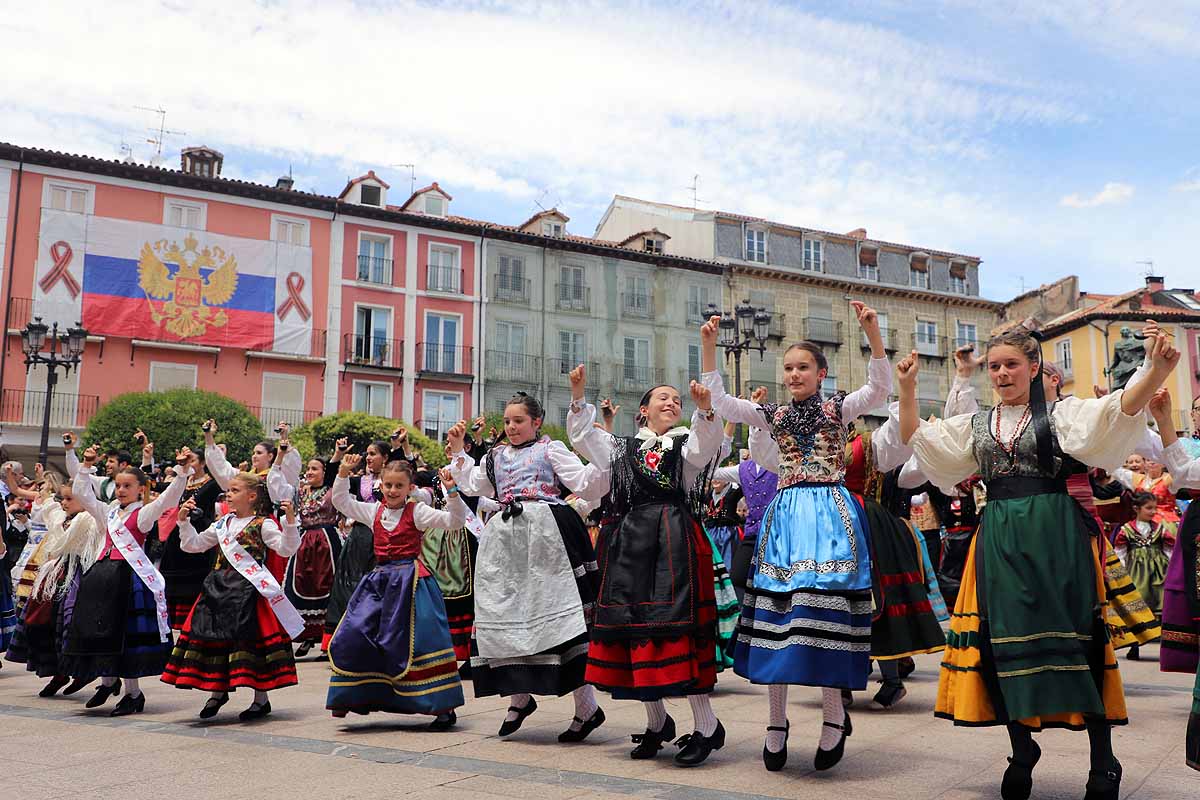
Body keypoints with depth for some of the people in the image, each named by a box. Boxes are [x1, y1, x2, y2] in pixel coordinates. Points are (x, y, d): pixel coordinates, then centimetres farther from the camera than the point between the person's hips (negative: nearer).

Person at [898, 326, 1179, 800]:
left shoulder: (1061, 413, 4)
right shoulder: (974, 425, 15)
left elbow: (1116, 413, -13)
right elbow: (917, 440, 12)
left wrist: (1157, 371, -30)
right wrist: (906, 388, 2)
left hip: (1055, 539, -3)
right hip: (999, 542, 4)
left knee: (1074, 637, -4)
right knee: (1006, 642, 4)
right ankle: (1022, 752, 20)